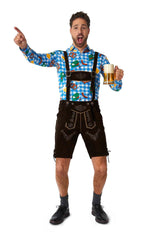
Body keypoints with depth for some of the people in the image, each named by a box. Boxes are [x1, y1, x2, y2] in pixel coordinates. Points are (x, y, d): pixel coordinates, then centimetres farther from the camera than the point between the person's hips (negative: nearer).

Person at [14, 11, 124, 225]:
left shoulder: (100, 58, 12)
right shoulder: (60, 56, 11)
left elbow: (116, 87, 5)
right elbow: (37, 59, -8)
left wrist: (119, 77, -20)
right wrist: (24, 45, -31)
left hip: (92, 115, 1)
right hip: (67, 115, 0)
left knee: (101, 168, -5)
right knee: (61, 168, -4)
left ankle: (96, 206, 22)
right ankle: (64, 207, 22)